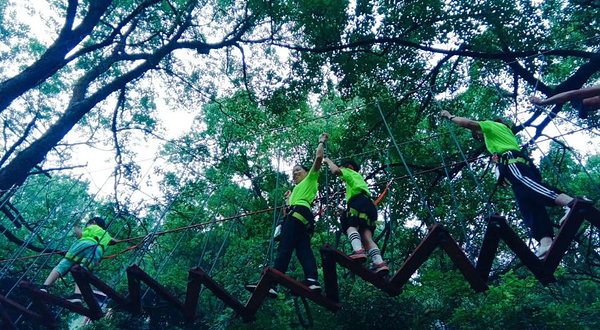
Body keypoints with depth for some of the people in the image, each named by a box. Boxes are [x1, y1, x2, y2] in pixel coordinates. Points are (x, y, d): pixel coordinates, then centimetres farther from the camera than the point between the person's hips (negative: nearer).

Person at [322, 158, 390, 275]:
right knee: (366, 236, -8)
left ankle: (358, 251, -50)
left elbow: (336, 171, 3)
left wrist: (328, 161, 20)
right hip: (370, 205, 7)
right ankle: (380, 263, -27)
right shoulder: (359, 178, 44)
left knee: (351, 226, -23)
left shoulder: (350, 172, 22)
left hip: (359, 201, -7)